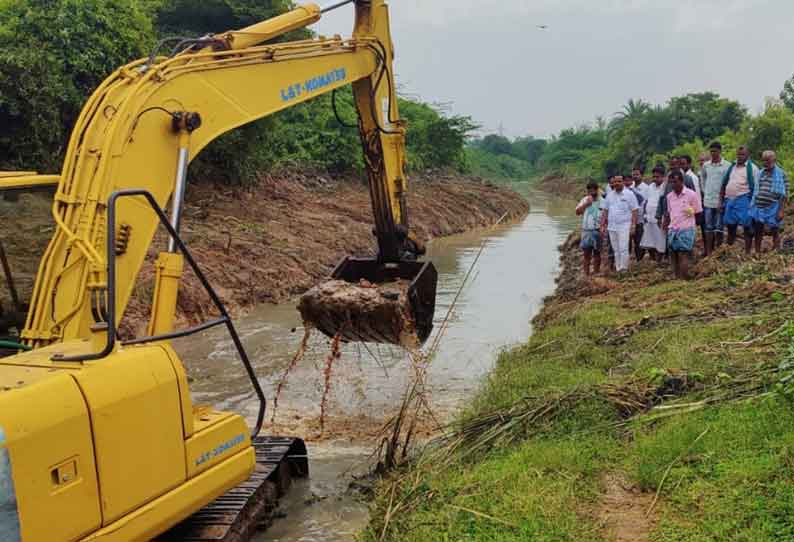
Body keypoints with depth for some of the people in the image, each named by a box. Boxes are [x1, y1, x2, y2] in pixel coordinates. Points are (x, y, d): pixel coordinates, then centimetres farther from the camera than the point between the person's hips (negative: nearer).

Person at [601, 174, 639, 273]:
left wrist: (633, 226, -11)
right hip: (611, 227, 5)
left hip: (624, 226, -5)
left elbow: (635, 211, -4)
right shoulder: (609, 195, 11)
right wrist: (602, 226, 8)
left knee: (623, 249, -9)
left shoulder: (629, 194, -2)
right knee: (616, 250, 9)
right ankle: (618, 270, 15)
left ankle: (624, 269, -5)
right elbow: (604, 211, 13)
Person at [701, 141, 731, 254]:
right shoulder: (705, 165, 6)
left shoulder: (727, 166, -5)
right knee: (709, 228, 7)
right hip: (708, 201, 3)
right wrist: (705, 191, 11)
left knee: (718, 228, 1)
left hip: (721, 201, -3)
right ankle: (709, 252, 12)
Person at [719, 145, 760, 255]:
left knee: (747, 227, -1)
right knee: (730, 226, 12)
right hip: (729, 200, 6)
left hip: (744, 201, -6)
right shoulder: (731, 167, 15)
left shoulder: (752, 168, -2)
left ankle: (747, 253, 5)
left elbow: (756, 187, -4)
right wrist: (722, 199, 11)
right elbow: (724, 184, 17)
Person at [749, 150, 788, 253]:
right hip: (758, 208, 5)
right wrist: (752, 205, 11)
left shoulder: (781, 174, -6)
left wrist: (781, 211, -15)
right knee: (757, 232, 11)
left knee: (775, 232, 6)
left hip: (773, 209, -5)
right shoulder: (761, 173, 9)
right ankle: (757, 253, 21)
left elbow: (784, 195, -8)